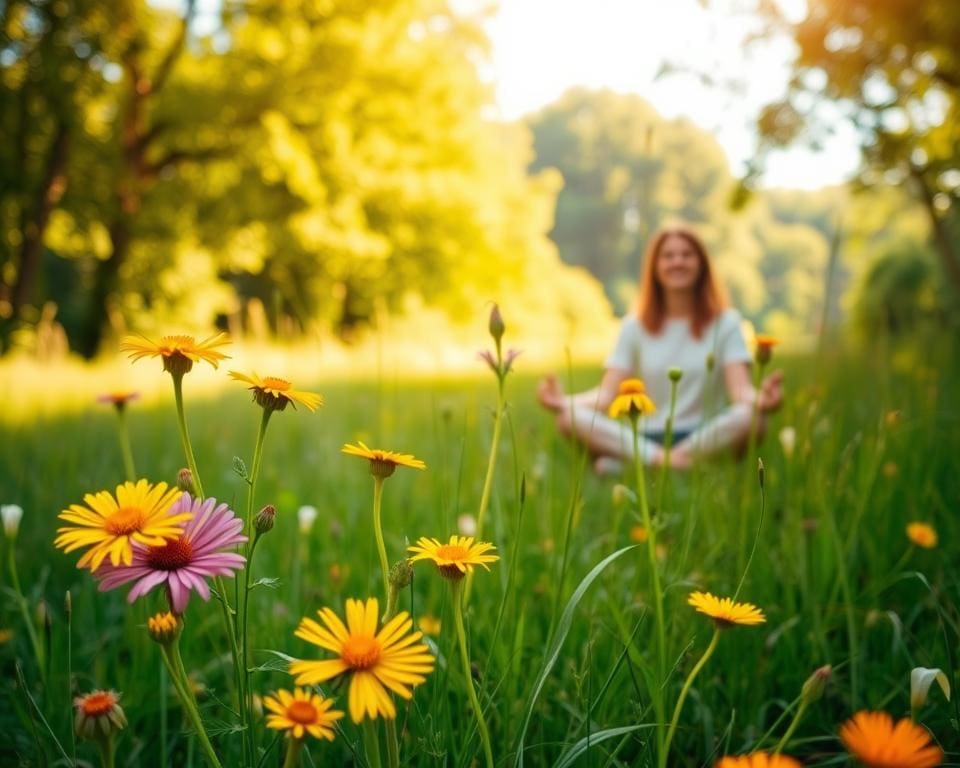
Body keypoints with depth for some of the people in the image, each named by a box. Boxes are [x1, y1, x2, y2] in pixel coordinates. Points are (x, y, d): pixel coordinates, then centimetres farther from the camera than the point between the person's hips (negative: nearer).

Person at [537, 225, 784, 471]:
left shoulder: (725, 322, 6)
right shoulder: (635, 326, 10)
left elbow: (740, 389, -8)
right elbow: (607, 394, -1)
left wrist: (760, 400, -32)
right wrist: (564, 401, -21)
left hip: (703, 437, 0)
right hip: (644, 438, 1)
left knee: (750, 417, -34)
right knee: (570, 417, -25)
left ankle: (629, 463, -33)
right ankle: (665, 460, -36)